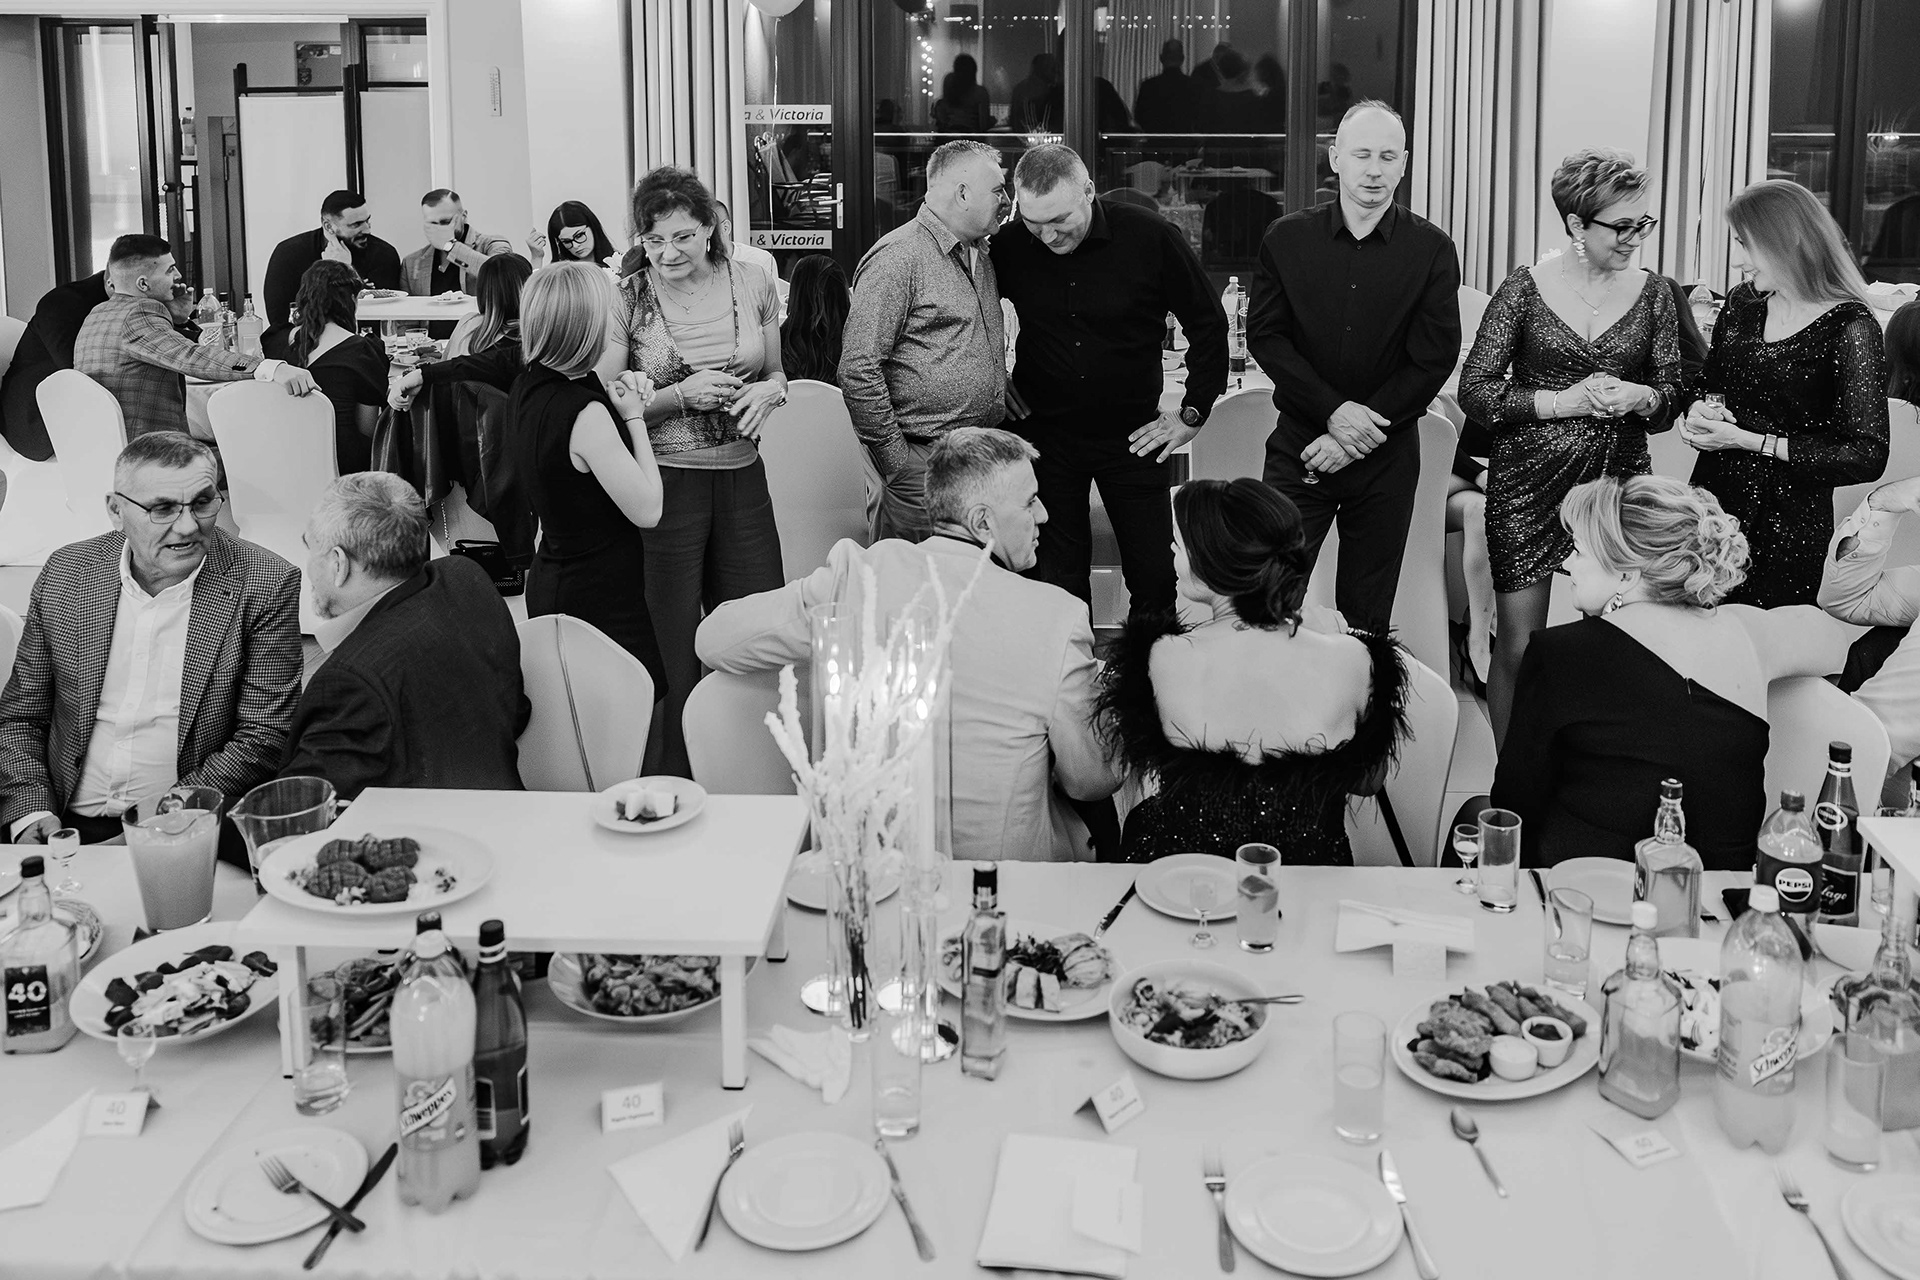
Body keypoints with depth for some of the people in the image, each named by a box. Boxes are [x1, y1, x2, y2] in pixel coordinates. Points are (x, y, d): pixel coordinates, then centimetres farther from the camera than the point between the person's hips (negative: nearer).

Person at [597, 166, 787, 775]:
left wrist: (770, 390, -6)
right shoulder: (626, 301, -5)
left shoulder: (753, 285, 3)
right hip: (664, 484, -3)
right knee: (671, 650, 3)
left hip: (742, 479, 3)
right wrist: (682, 395, -17)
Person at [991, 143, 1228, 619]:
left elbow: (1208, 325, -1)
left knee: (1155, 575, 2)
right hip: (1043, 433, 1)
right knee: (1057, 579, 7)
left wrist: (1193, 413, -2)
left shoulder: (1152, 237, -12)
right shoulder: (1009, 246, -7)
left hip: (1132, 435, -1)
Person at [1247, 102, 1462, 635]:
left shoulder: (1432, 249, 0)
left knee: (1367, 612, 7)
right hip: (1299, 443, 0)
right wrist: (1334, 410, -14)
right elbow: (1265, 336, -2)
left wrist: (1356, 436, -11)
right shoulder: (1287, 239, 3)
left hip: (1387, 453, 0)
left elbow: (1435, 357, -5)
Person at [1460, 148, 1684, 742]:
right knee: (1519, 645, -1)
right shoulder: (1526, 287, -2)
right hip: (1530, 485, -2)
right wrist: (1563, 401, -15)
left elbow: (1673, 396, 11)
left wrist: (1639, 397, -12)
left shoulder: (1652, 293, 6)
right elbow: (1474, 390, -4)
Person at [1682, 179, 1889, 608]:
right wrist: (1700, 411, -2)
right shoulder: (1742, 303, 7)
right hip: (1713, 498, 6)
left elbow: (1866, 457, -14)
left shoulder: (1850, 328, -12)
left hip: (1788, 523, -5)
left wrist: (1749, 440, -16)